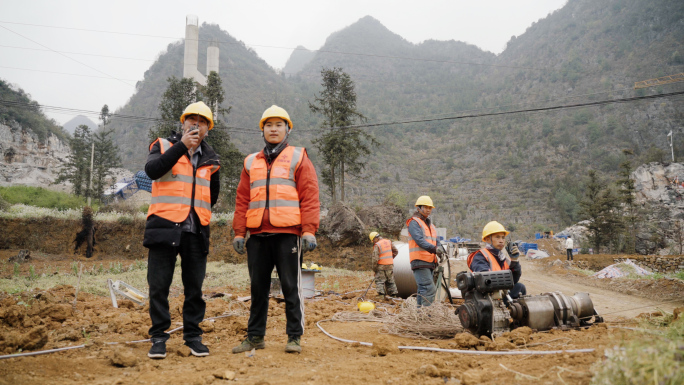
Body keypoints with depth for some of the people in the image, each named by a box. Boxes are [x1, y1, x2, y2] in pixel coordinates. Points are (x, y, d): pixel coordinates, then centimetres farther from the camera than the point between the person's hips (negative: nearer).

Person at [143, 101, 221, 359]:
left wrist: (213, 174, 1)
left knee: (194, 287, 7)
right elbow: (152, 170, -14)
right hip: (164, 226, -3)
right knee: (159, 285, 0)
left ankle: (193, 335, 18)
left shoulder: (209, 158, 16)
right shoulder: (164, 145, 7)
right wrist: (181, 146, -14)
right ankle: (158, 337, 11)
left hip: (196, 231, 3)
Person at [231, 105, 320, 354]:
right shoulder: (251, 162, 18)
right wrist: (239, 232, 6)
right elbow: (242, 200, 15)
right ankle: (255, 336, 20)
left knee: (291, 287, 0)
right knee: (258, 287, 10)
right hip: (257, 235, 4)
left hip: (287, 233, -4)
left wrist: (309, 231, -11)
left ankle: (295, 337, 11)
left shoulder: (298, 158, 7)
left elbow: (309, 196, -2)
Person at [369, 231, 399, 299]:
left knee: (379, 281, -1)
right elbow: (396, 251, 16)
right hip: (390, 265, 6)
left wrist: (374, 268, -5)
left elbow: (375, 258, -16)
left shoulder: (377, 245, -13)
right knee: (390, 281, 15)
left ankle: (381, 294, -12)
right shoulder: (389, 242, 7)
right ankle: (393, 295, 16)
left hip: (381, 266, -6)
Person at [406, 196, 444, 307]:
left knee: (423, 290, 10)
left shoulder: (430, 224, 24)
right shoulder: (414, 222, -5)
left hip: (429, 262, 9)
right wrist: (434, 248, -33)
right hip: (420, 261, -9)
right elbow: (419, 240, -20)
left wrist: (440, 252, 1)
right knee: (429, 289, -16)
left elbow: (436, 241, 23)